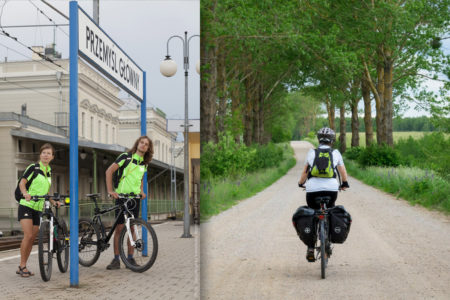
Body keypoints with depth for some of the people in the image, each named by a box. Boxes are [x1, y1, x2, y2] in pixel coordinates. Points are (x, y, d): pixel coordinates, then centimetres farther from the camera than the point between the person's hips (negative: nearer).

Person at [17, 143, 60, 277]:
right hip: (26, 206, -6)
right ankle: (22, 266, -8)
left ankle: (22, 267, 12)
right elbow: (22, 182, -16)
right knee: (28, 235, -17)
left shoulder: (49, 171, 14)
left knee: (32, 238, 4)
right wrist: (25, 193, -35)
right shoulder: (33, 167, -5)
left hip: (38, 208, 6)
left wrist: (53, 202, 6)